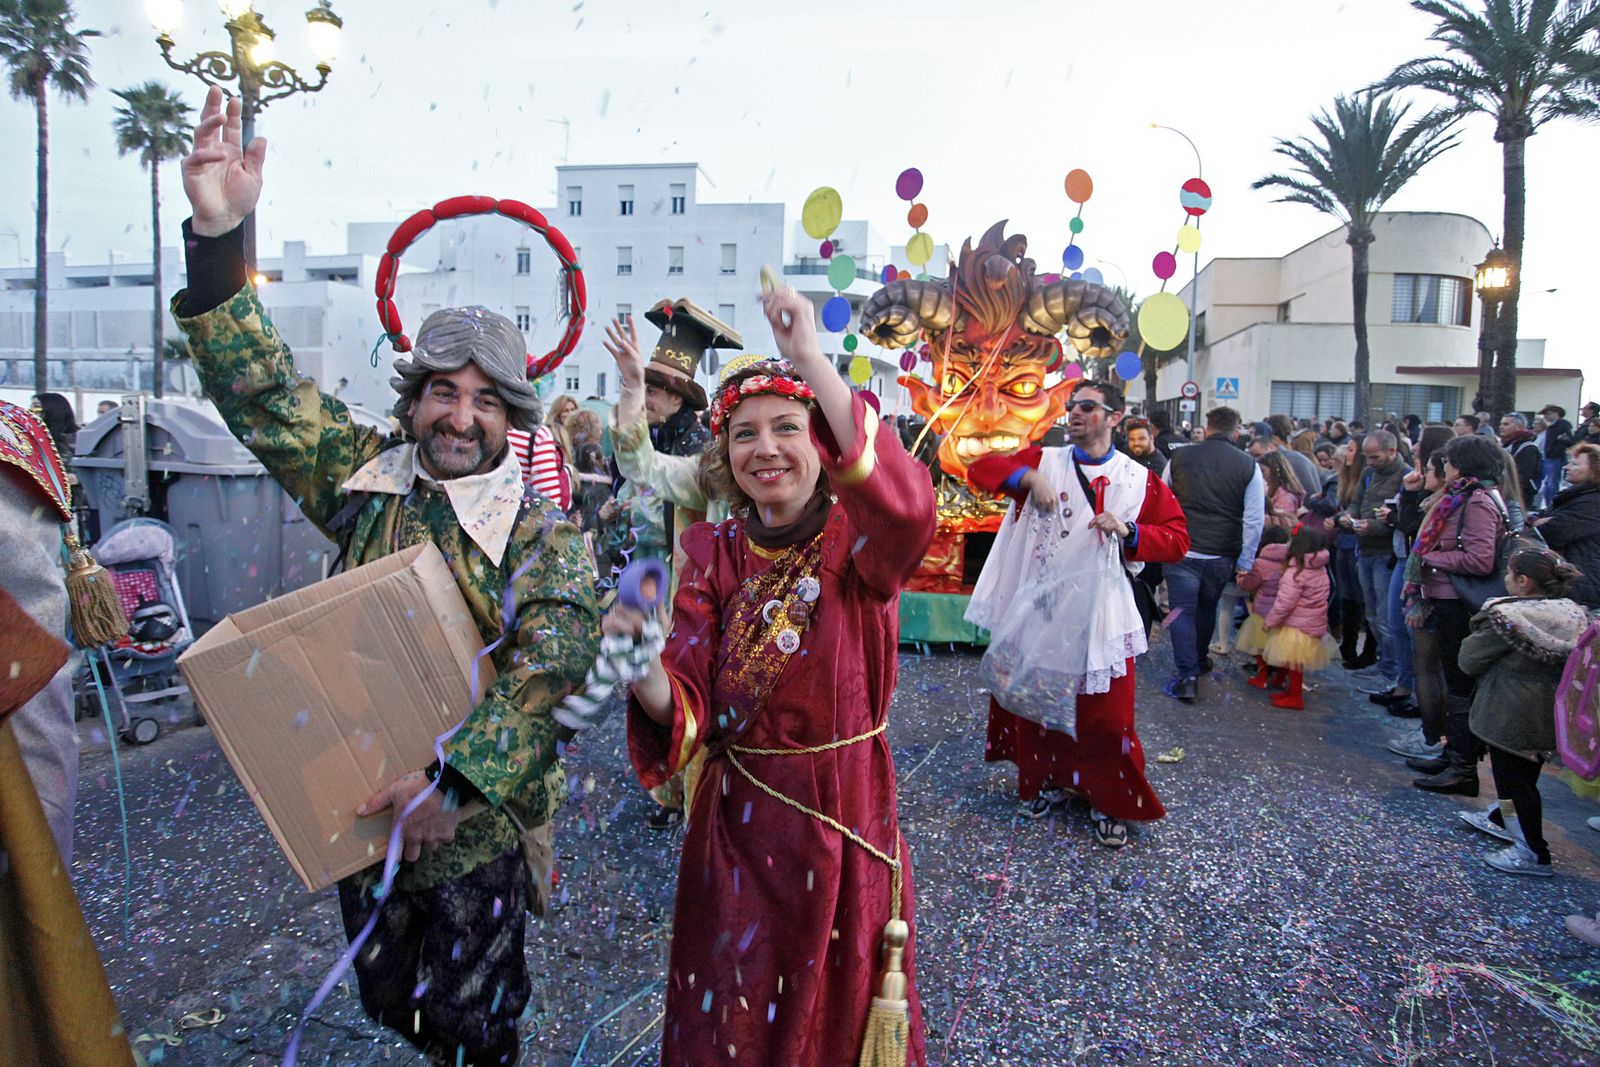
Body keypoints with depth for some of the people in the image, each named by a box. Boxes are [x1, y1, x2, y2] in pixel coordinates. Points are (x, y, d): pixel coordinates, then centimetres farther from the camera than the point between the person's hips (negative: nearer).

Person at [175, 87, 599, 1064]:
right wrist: (220, 236, -18)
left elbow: (548, 670, -23)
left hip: (479, 815, -4)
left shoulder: (546, 531, -13)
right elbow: (264, 394, -7)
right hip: (361, 799, 4)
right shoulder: (366, 478, -2)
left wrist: (455, 780, -31)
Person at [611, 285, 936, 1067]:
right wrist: (640, 664, -35)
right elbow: (685, 710, -12)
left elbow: (911, 510, -38)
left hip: (845, 819, -2)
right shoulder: (713, 553, -3)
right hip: (736, 824, 2)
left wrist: (810, 358, -37)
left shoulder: (857, 539, -11)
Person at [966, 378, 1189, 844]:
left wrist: (1129, 532, -16)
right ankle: (1049, 779, 35)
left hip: (1099, 616, -1)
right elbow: (981, 468, -3)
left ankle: (1110, 801, 23)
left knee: (1105, 712, 3)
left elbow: (1177, 538, 2)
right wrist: (1027, 477, -20)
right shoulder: (1044, 461, 4)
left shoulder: (1140, 480, 3)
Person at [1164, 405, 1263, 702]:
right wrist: (1245, 562, 3)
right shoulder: (1248, 466, -3)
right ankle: (1200, 659, 40)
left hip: (1182, 552, -2)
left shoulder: (1179, 458, -2)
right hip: (1221, 556, 2)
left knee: (1182, 611, 4)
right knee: (1207, 608, 22)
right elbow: (1254, 519, -3)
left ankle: (1187, 676, -4)